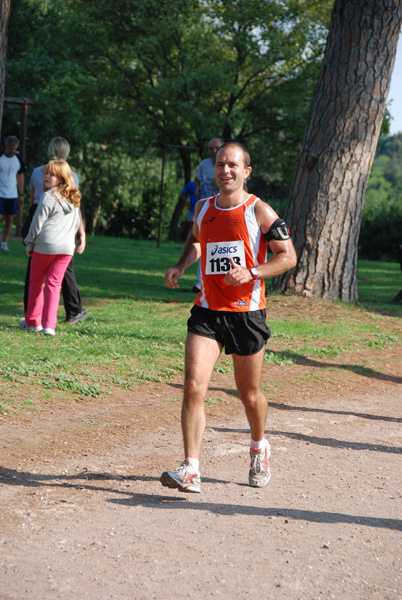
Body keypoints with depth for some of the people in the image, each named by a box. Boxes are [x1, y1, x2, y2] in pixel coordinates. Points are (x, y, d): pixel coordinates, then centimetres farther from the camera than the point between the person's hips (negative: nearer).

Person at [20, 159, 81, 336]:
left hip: (45, 245, -5)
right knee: (54, 284, 5)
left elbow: (37, 223, -7)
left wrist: (29, 244, 3)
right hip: (66, 247, 5)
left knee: (36, 282, 11)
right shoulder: (74, 199, 12)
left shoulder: (49, 197, -9)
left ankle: (32, 321, 21)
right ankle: (49, 325, -4)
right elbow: (76, 224, 21)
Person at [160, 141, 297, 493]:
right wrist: (180, 267, 11)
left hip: (247, 313, -3)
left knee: (249, 394, 11)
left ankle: (259, 448, 41)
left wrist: (251, 273, -18)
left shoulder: (259, 211, -6)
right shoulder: (203, 209, 8)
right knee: (194, 386, -14)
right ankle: (191, 470, -14)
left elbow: (289, 256, -4)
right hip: (207, 312, 3)